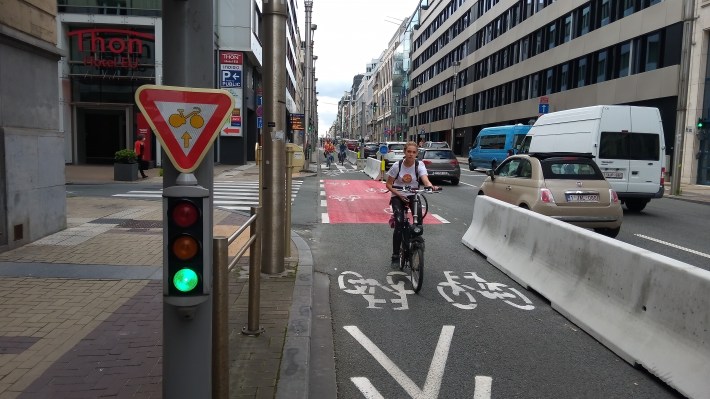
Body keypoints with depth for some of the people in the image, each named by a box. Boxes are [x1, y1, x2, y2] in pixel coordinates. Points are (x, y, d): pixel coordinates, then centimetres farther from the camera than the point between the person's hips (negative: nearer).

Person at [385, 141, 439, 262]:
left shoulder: (419, 165, -10)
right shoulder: (397, 166, -10)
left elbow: (425, 180, -26)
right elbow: (389, 184, -4)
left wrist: (431, 186, -48)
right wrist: (399, 194, -19)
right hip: (398, 196, -1)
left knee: (419, 219, -17)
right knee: (399, 223, -18)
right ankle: (395, 254, -6)